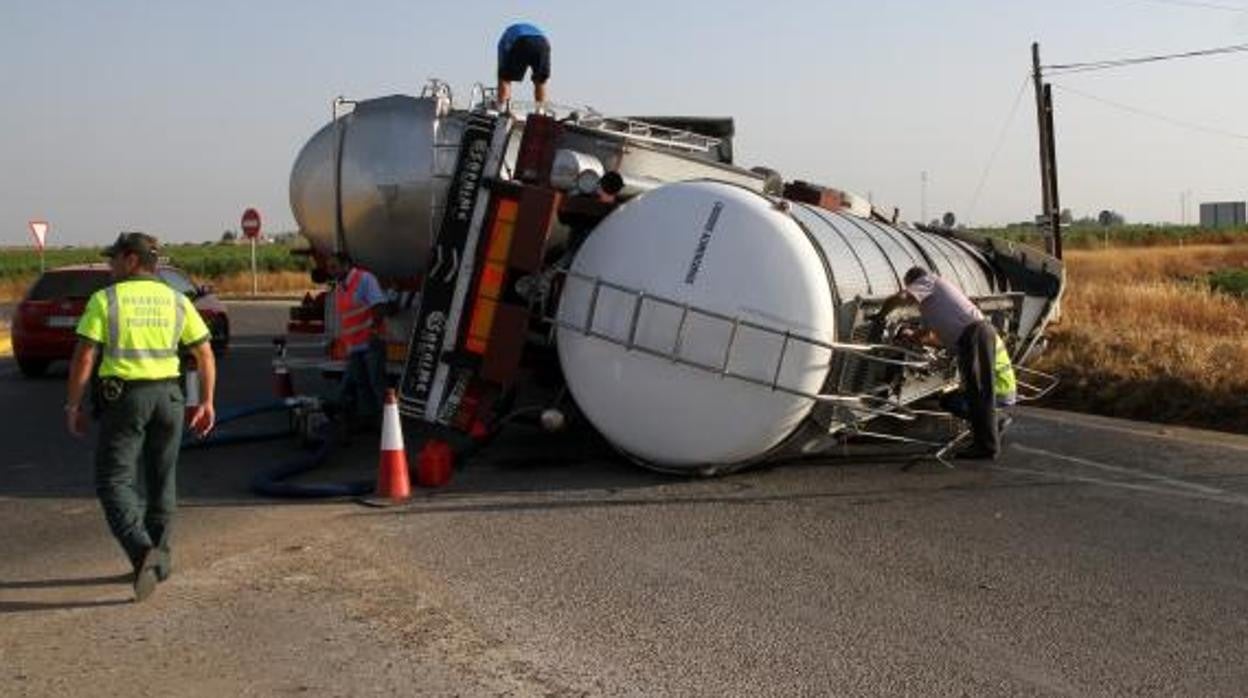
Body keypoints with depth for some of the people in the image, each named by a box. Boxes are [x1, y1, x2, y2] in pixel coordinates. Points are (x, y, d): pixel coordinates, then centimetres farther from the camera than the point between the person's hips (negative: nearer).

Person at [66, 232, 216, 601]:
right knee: (161, 479, 16)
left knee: (113, 481, -1)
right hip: (168, 396, 4)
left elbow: (84, 357, -8)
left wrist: (73, 406, 0)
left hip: (123, 397, -4)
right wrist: (206, 402, 13)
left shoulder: (105, 300, -4)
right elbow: (205, 353, 7)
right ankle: (160, 558, 21)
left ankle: (143, 552, -21)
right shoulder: (177, 300, 7)